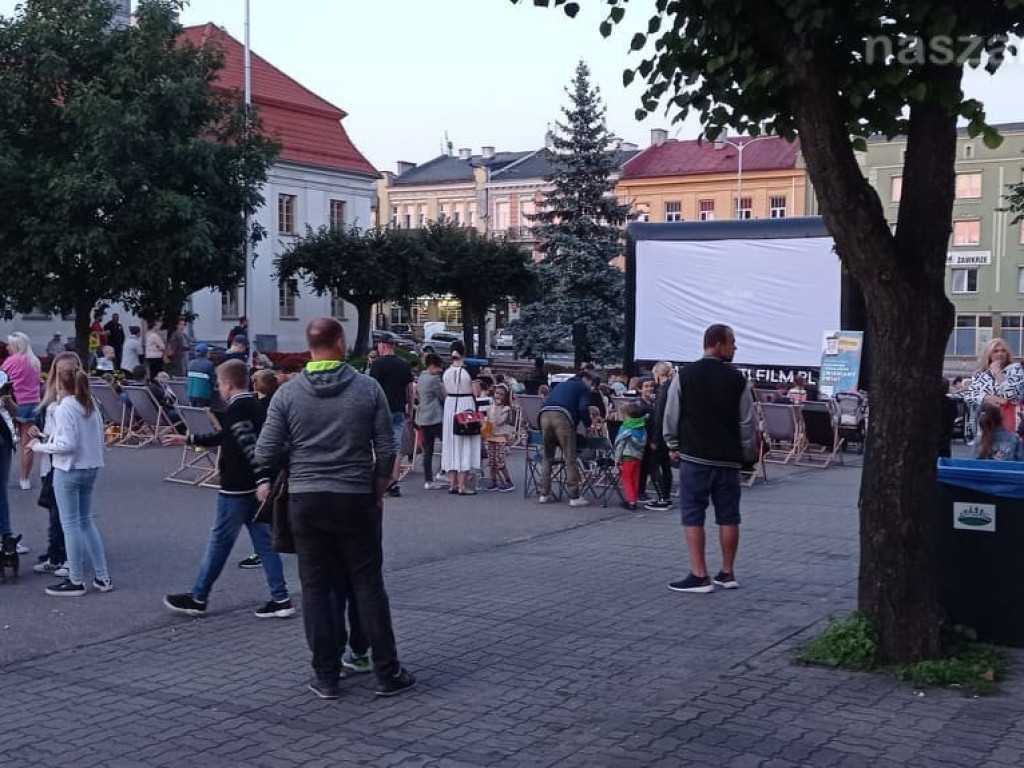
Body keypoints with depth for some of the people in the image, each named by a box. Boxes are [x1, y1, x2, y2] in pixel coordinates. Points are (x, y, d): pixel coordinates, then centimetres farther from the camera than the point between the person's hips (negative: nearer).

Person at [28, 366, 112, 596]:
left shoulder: (64, 409, -16)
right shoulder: (91, 407, 6)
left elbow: (67, 445, -23)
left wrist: (39, 446, -9)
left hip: (68, 471, -7)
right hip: (91, 468, 7)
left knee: (71, 525, 2)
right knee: (86, 521, 16)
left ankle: (76, 581, 9)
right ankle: (102, 577, 17)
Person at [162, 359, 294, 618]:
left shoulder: (236, 410, -15)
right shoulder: (254, 406, 15)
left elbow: (250, 445, -27)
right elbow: (224, 438, 26)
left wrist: (262, 479, -34)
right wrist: (188, 439, 31)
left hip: (237, 489, -9)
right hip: (254, 487, 9)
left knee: (219, 542, 2)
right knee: (264, 541, 9)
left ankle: (197, 599, 14)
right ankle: (281, 599, 7)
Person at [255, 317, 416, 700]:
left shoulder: (287, 394, -3)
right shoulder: (368, 388, -5)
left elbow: (265, 455, -4)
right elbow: (386, 449, -4)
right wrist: (378, 491, 11)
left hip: (305, 500, 1)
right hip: (356, 500, 0)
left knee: (316, 588, 9)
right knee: (368, 586, 7)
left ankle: (326, 676, 13)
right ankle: (387, 674, 12)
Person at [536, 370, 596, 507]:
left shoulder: (561, 385, 36)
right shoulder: (583, 388, 17)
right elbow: (583, 408, 1)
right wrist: (588, 425, 16)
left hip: (544, 415, 6)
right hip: (562, 417, -6)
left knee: (547, 457, 16)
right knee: (570, 458, -1)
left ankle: (544, 493, 16)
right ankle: (574, 497, -3)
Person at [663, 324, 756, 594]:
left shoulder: (684, 376, -3)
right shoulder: (737, 380, -1)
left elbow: (671, 416, -1)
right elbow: (747, 422, 1)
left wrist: (674, 446, 14)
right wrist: (746, 455, 13)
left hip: (694, 457, -2)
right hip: (728, 459, 2)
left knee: (693, 516, 2)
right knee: (728, 516, 11)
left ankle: (699, 576, 0)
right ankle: (727, 573, 18)